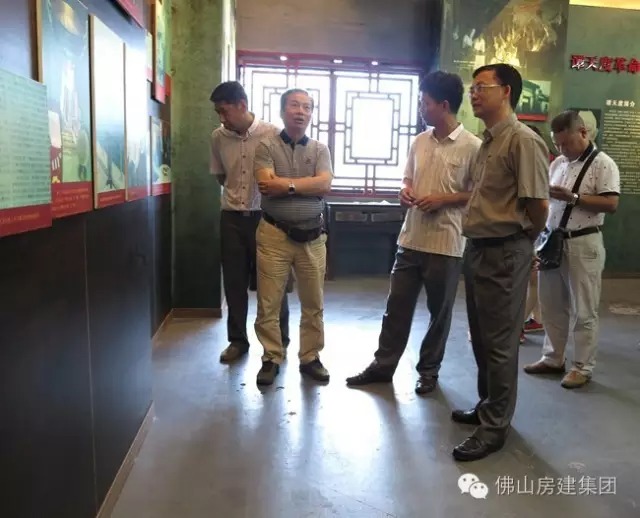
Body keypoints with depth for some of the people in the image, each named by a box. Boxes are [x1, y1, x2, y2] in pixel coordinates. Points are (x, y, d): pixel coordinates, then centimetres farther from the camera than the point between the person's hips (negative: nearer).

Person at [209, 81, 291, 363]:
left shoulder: (273, 134, -11)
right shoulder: (218, 137, 0)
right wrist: (236, 195, 7)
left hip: (265, 216, -3)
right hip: (232, 217, 3)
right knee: (234, 282, 9)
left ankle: (279, 340, 23)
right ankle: (237, 339, 24)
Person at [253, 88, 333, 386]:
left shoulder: (320, 150, 8)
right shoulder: (266, 147, 1)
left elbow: (325, 185, -9)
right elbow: (266, 185, -15)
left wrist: (286, 184, -13)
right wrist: (305, 183, -11)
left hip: (312, 236, 3)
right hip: (275, 234, -2)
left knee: (313, 303, 9)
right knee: (268, 303, 3)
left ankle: (310, 358, 24)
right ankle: (271, 359, 19)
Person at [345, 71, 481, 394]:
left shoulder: (472, 146, -9)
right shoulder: (419, 142, 8)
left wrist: (443, 199, -16)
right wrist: (405, 191, -4)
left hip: (446, 244, -5)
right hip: (411, 238, 5)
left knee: (439, 311, 10)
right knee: (396, 305, 11)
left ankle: (429, 370, 27)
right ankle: (382, 366, 23)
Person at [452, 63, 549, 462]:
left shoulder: (523, 141, -15)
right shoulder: (487, 143, 13)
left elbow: (539, 206, -18)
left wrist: (518, 243, -2)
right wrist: (480, 242, 11)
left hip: (504, 254, -9)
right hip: (478, 249, 9)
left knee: (500, 342, 1)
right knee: (482, 338, 18)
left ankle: (495, 426, 15)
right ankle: (488, 406, 35)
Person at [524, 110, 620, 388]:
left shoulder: (603, 163, -7)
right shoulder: (557, 164, 13)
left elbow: (611, 204, -15)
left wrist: (573, 198, -22)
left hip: (583, 245, -6)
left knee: (583, 311, 3)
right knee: (551, 305, 13)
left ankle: (582, 367, 14)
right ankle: (552, 358, 26)